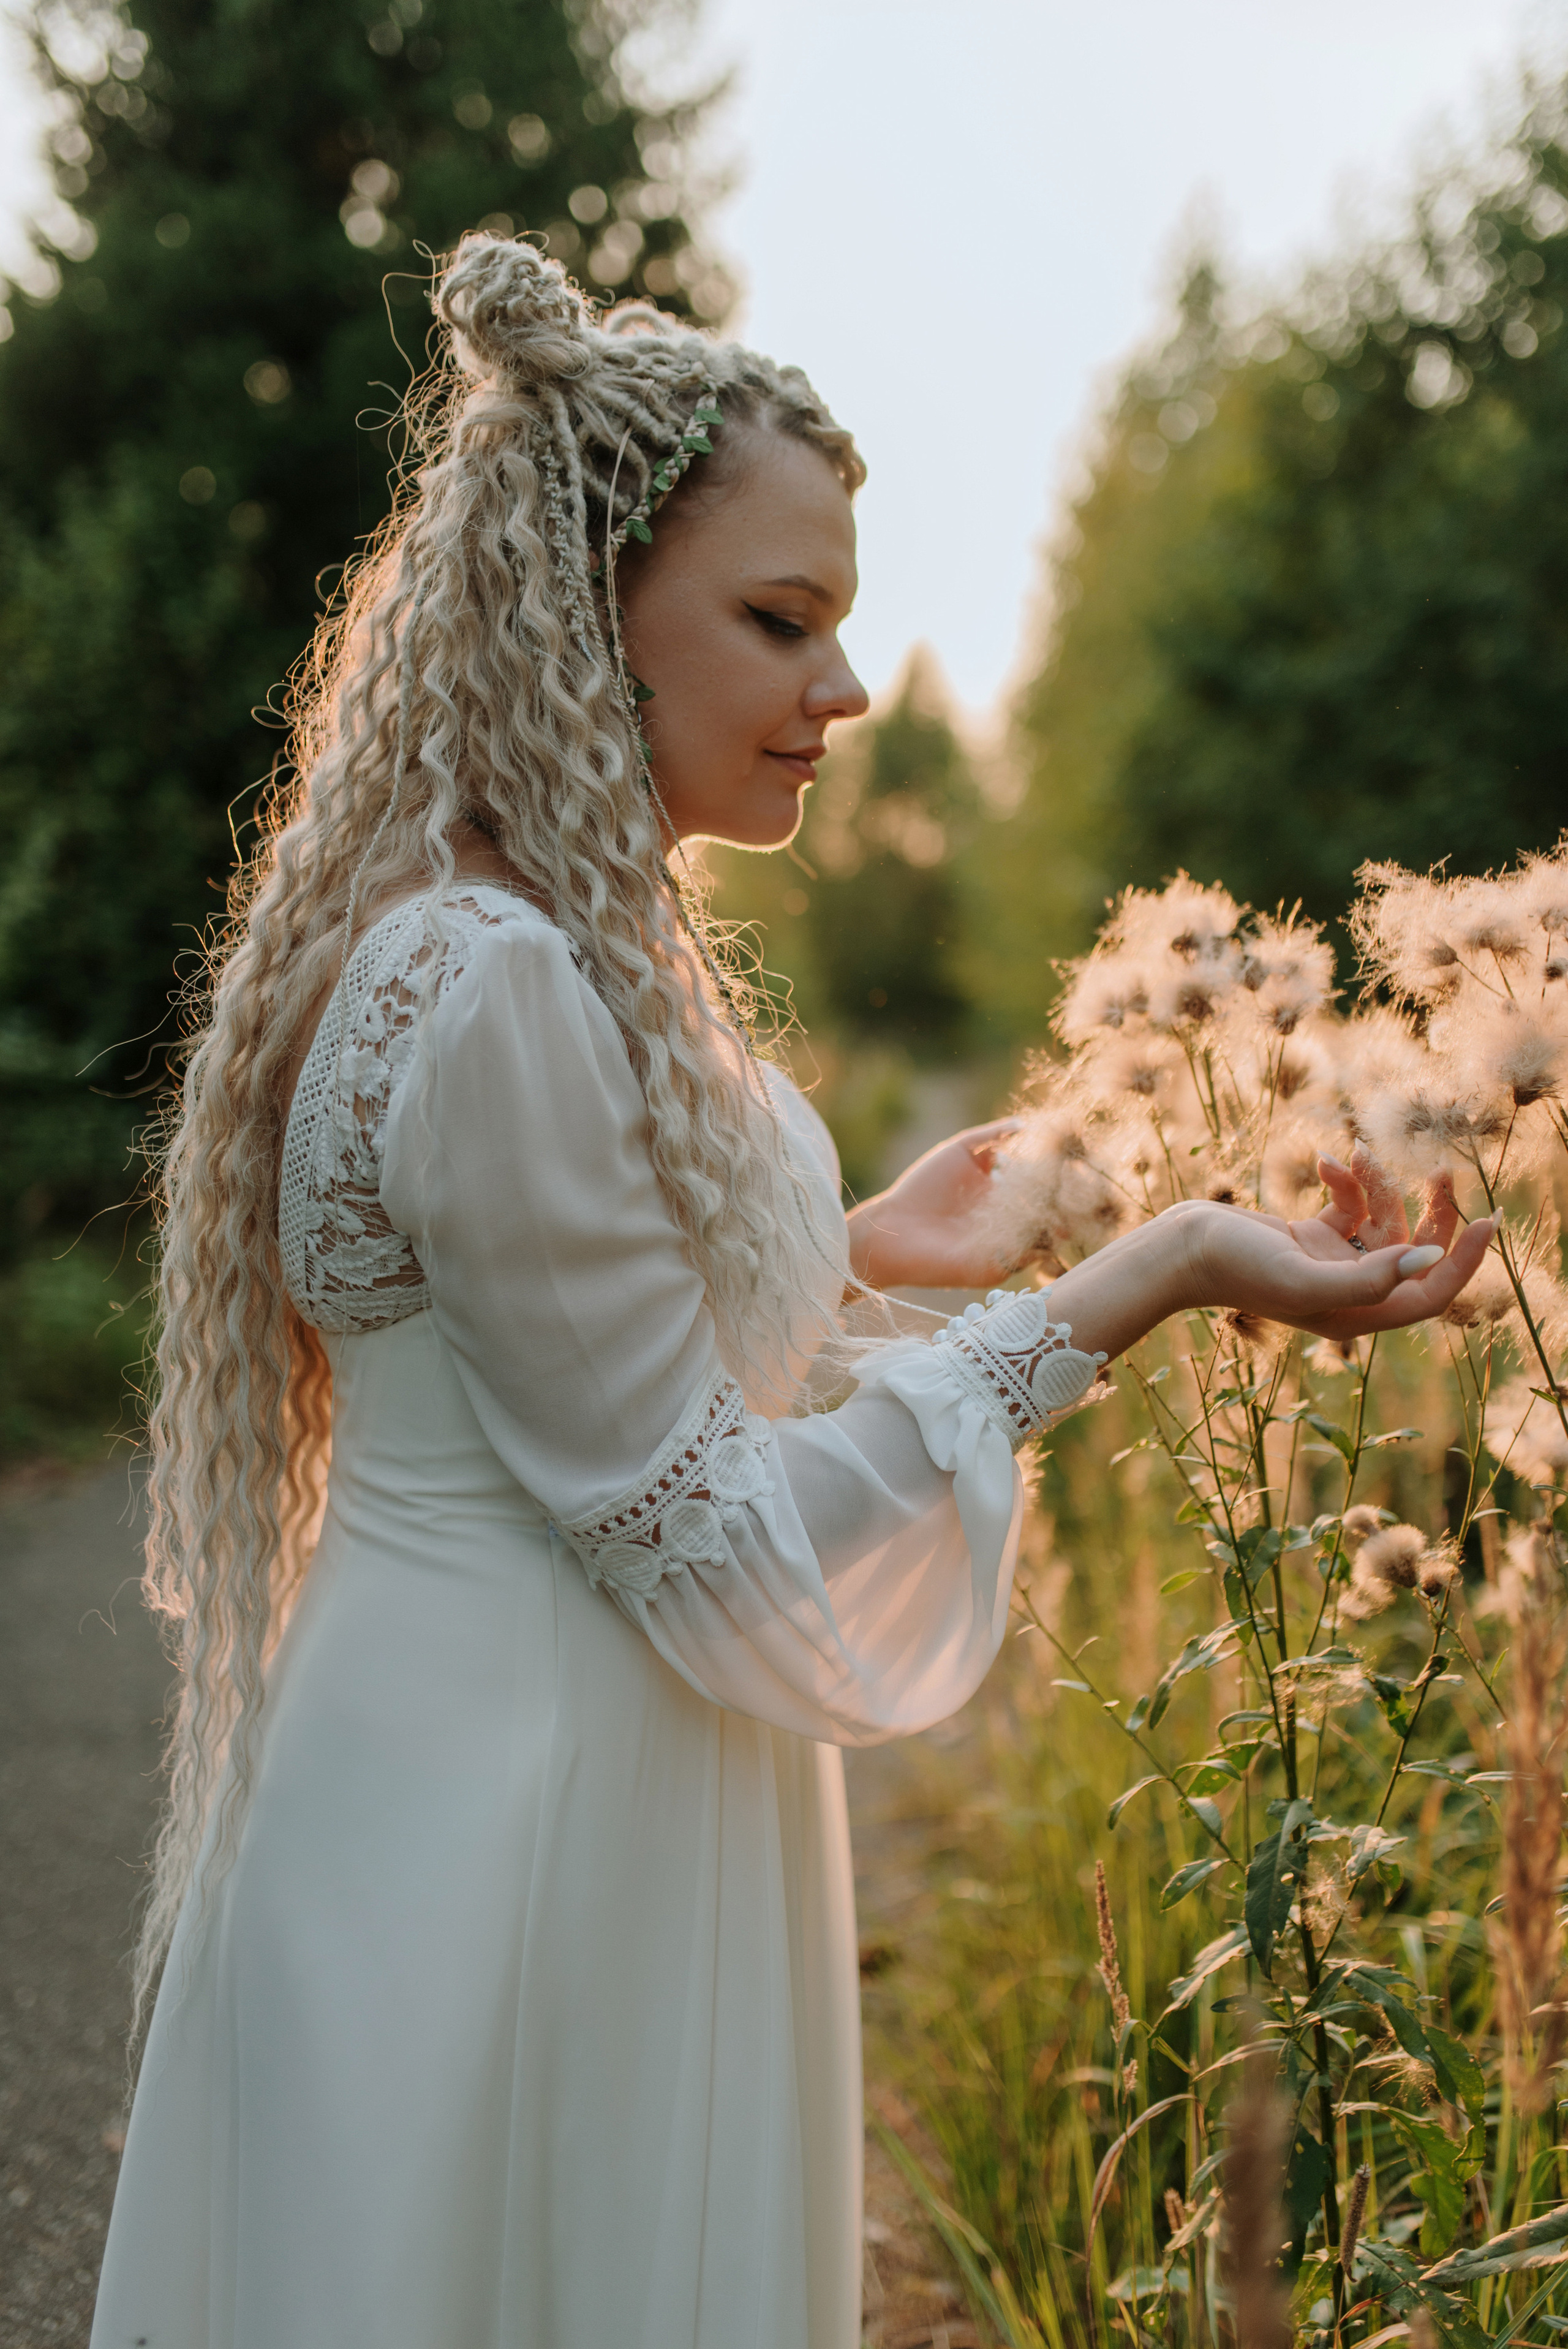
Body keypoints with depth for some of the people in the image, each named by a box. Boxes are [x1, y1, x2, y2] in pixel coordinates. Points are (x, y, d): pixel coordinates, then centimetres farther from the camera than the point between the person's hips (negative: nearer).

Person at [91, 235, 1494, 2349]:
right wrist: (1147, 1282, -22)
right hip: (503, 1869, -10)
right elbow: (705, 1539, -21)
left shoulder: (564, 948, 7)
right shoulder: (493, 993, -24)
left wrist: (851, 1247, 23)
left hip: (590, 1825, 10)